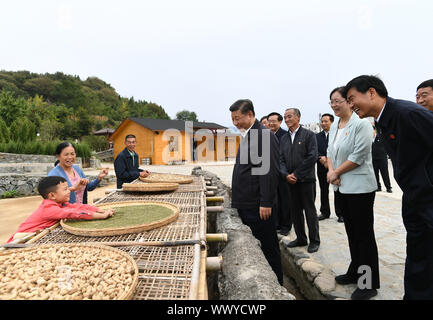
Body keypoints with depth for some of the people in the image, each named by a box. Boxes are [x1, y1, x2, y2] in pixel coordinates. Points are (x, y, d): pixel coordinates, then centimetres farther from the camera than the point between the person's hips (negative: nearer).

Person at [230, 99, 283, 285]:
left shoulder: (265, 136, -15)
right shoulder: (247, 136, 15)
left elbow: (270, 172, -21)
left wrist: (266, 203, -22)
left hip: (258, 206, -9)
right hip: (246, 205, 9)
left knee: (268, 247, 6)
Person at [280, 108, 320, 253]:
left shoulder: (309, 135, -3)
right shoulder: (284, 139, 12)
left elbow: (312, 157, -11)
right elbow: (281, 159, 9)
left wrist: (296, 174, -13)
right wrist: (286, 174, -9)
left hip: (306, 180, -5)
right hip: (291, 181, 5)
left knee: (310, 211, 4)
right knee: (295, 211, 12)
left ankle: (314, 241, 18)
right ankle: (300, 238, 26)